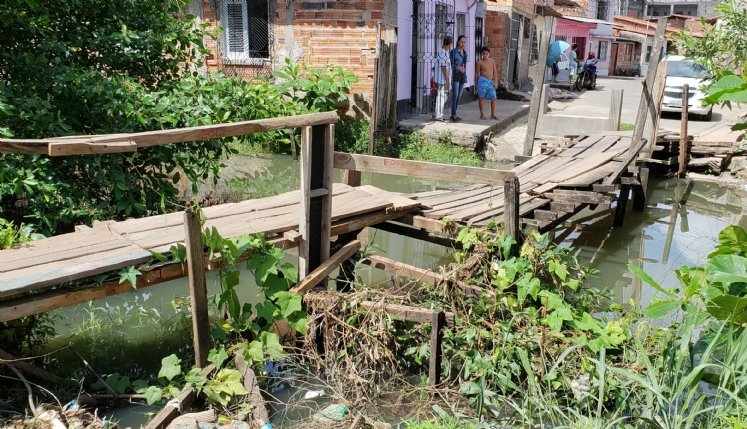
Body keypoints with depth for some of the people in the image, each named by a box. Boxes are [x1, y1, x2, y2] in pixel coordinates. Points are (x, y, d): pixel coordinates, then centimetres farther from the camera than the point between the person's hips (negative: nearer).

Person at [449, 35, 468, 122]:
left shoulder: (465, 52, 15)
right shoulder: (453, 51, -6)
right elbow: (451, 64, -10)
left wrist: (465, 76, 19)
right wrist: (458, 67, -27)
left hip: (462, 76, 7)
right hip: (455, 75, -7)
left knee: (459, 96, 6)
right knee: (455, 95, -11)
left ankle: (453, 114, 12)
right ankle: (454, 116, -12)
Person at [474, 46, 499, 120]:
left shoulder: (492, 61, 8)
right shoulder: (480, 62, -2)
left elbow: (495, 71, 10)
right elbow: (476, 74, 1)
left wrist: (495, 82, 3)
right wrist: (476, 84, -1)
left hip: (491, 81, 4)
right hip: (483, 81, -4)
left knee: (494, 98, 3)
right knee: (482, 97, -3)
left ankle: (492, 115, 13)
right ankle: (482, 114, 4)